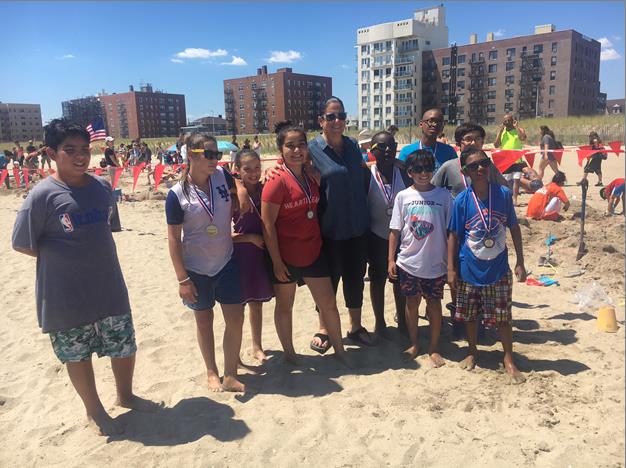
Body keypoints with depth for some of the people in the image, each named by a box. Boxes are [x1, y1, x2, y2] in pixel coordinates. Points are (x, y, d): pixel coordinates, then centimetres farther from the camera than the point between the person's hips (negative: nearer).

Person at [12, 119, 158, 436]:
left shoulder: (102, 187, 0)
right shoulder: (43, 195, -15)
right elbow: (23, 244, -10)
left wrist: (92, 255, 4)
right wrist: (64, 258, -6)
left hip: (109, 287, 5)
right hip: (66, 296, -4)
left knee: (124, 346, 15)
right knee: (77, 354, 13)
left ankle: (125, 395, 41)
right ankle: (94, 410, 36)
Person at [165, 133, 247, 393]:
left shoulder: (222, 176, -7)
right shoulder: (177, 194, -15)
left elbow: (234, 202, 16)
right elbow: (174, 238, -12)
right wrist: (182, 279, -12)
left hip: (226, 262, 3)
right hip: (196, 269, -3)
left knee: (236, 318, 4)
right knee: (204, 320, 13)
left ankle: (230, 375, 20)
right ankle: (212, 373, 32)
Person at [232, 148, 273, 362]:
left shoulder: (264, 190, 1)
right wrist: (249, 237, -16)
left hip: (260, 254, 5)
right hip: (239, 255, -4)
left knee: (257, 303, 17)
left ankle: (257, 347, 34)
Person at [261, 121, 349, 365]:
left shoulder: (311, 176, 3)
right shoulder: (277, 181, -17)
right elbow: (267, 224, -17)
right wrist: (276, 261, -16)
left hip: (313, 252, 6)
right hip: (285, 256, -6)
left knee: (328, 302, 12)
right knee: (285, 306, 13)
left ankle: (339, 349, 30)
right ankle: (289, 353, 32)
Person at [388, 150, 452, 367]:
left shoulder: (443, 195, -3)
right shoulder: (403, 196, -1)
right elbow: (395, 230, 2)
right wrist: (391, 259, 0)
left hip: (435, 263, -1)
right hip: (408, 262, 1)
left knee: (434, 303, 10)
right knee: (411, 302, 13)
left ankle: (434, 347, 27)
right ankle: (414, 344, 31)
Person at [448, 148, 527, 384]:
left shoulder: (504, 194, -6)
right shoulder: (461, 200, -9)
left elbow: (514, 228, 3)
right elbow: (453, 236, -3)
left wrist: (520, 262, 2)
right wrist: (451, 269, -5)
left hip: (498, 269, 0)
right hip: (469, 269, 0)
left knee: (502, 317, 6)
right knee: (469, 315, 14)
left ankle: (509, 359, 25)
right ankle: (472, 352, 37)